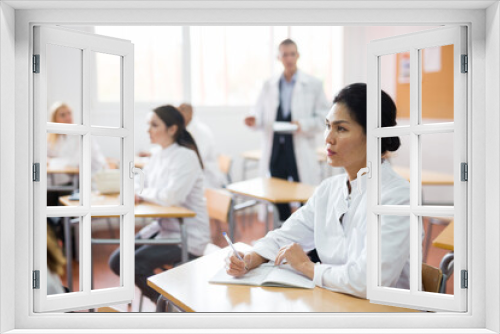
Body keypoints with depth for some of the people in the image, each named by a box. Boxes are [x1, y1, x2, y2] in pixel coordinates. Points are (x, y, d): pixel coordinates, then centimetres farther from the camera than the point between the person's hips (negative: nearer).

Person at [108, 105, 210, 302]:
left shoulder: (186, 157, -17)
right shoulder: (158, 156, 9)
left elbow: (170, 197, -27)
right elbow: (141, 186, 15)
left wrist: (143, 194, -11)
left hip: (188, 236, -9)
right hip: (163, 226, 9)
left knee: (135, 263, -22)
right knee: (117, 261, -1)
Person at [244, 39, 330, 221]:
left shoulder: (313, 85, 3)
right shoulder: (269, 85, 13)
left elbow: (323, 117, -1)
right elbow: (261, 114, 10)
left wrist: (303, 125, -17)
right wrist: (254, 120, -13)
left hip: (300, 150, -3)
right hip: (275, 149, 4)